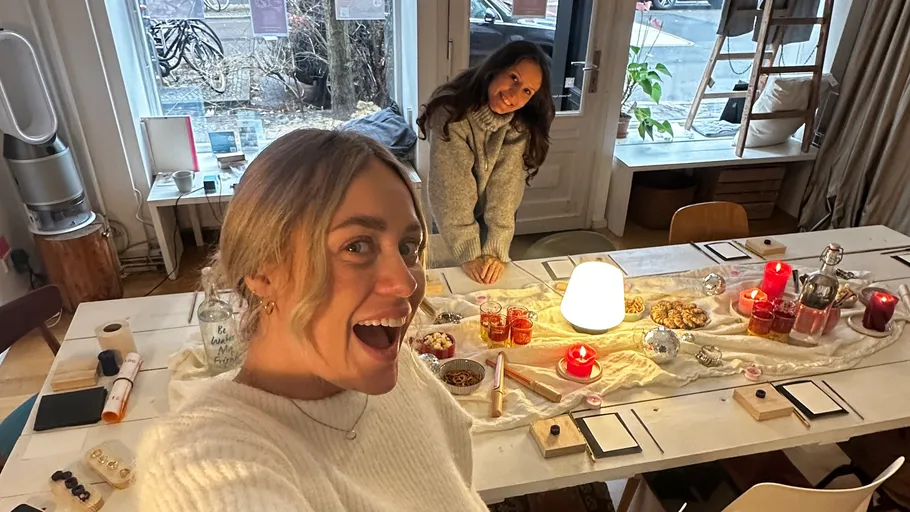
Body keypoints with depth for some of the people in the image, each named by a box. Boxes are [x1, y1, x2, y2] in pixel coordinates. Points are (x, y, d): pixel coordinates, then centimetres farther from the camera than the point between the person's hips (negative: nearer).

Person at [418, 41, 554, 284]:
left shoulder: (520, 125, -18)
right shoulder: (452, 113, -29)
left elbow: (506, 186, -24)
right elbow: (452, 190, -31)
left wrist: (495, 250, -31)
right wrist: (469, 253, -32)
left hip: (494, 221, 3)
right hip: (453, 222, -2)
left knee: (492, 278, 15)